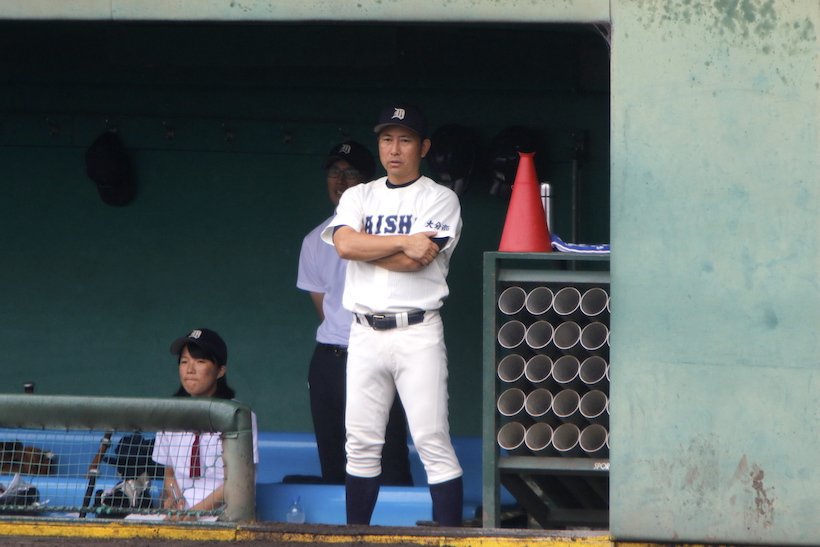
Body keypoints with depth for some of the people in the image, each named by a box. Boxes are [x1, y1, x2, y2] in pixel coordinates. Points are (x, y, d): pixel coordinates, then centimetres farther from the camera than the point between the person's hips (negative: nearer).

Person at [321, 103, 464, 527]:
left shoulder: (440, 200, 2)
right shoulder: (358, 197, 14)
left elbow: (417, 260, -12)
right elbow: (345, 244, -6)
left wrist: (364, 245, -1)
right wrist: (402, 242, -11)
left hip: (418, 333, -4)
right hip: (365, 333, 4)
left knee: (431, 441, -9)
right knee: (361, 442, 5)